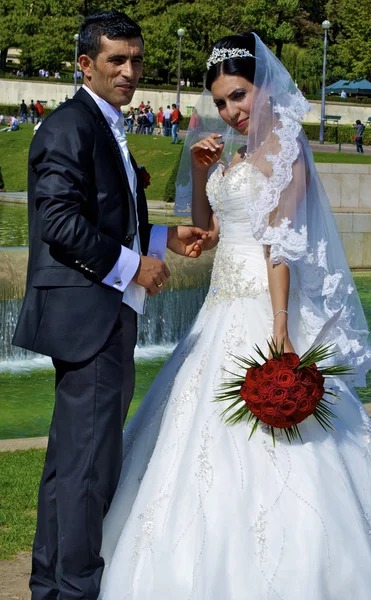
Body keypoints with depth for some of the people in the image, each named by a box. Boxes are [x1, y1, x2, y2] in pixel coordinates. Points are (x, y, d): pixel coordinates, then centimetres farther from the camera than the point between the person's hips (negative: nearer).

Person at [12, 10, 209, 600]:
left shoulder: (108, 129, 19)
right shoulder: (69, 126, -12)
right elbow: (61, 222, -21)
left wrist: (164, 238, 13)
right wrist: (132, 264, -15)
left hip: (108, 314, 10)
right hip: (87, 313, -10)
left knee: (72, 456, 16)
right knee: (91, 457, -6)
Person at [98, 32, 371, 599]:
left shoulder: (282, 151, -11)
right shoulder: (232, 153, 15)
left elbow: (280, 244, -19)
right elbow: (209, 232, 19)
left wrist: (280, 329, -24)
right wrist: (198, 170, 6)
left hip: (263, 307, -9)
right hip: (226, 307, 9)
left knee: (260, 447, -6)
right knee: (217, 437, 14)